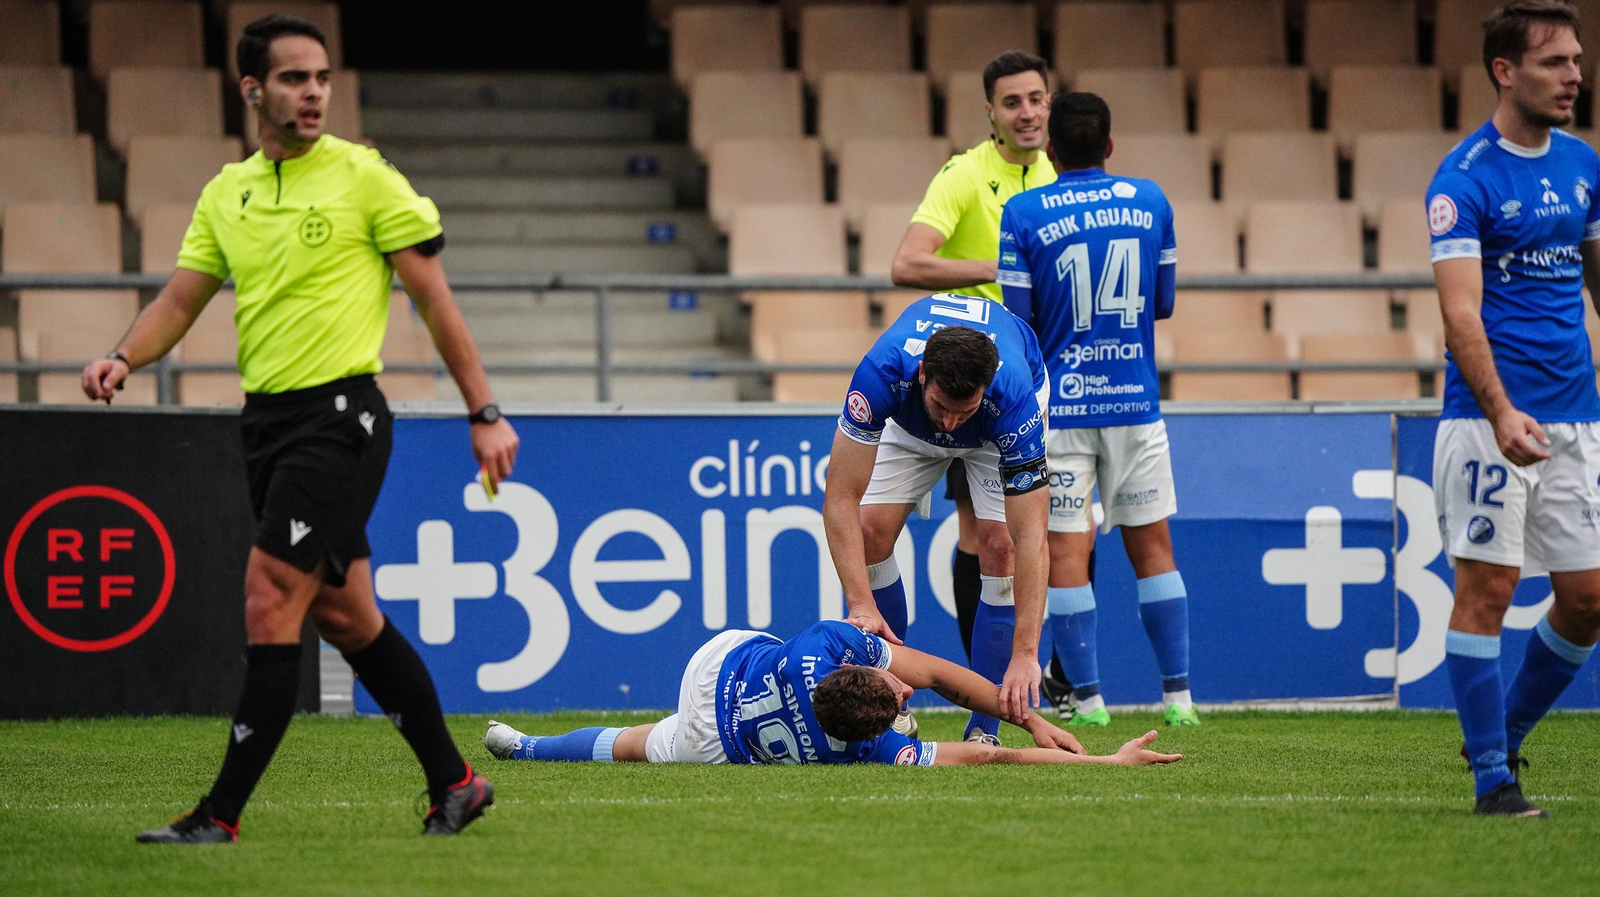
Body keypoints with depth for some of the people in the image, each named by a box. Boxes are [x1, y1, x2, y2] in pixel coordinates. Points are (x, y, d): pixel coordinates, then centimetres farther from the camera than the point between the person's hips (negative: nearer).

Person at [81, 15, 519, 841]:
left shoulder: (364, 178, -5)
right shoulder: (226, 193, 12)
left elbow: (434, 297, -3)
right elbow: (181, 299, 13)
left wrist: (485, 414, -4)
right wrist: (123, 358, -8)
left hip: (339, 415, -7)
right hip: (267, 417, 7)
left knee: (270, 602, -12)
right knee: (344, 614, 11)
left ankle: (222, 815, -10)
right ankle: (452, 781, 23)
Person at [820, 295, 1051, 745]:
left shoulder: (1012, 395, -44)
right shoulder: (883, 371, -43)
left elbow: (1031, 538, -42)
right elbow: (841, 500, -38)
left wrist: (1025, 654, -48)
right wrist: (861, 604, -48)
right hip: (909, 421, 2)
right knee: (871, 532, -13)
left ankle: (984, 731, -11)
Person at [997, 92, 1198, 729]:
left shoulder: (1022, 213, -6)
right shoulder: (1149, 201, 3)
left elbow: (1016, 322, -7)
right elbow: (1163, 304, 10)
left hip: (1060, 407, -3)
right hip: (1136, 404, 3)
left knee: (1065, 550, 1)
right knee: (1152, 545, 10)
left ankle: (1088, 699, -1)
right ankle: (1178, 695, 8)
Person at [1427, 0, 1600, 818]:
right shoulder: (1464, 178, -9)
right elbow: (1460, 311, -17)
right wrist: (1502, 413, -30)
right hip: (1489, 419, -6)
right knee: (1486, 588, -5)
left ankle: (1505, 737, 24)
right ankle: (1493, 777, 0)